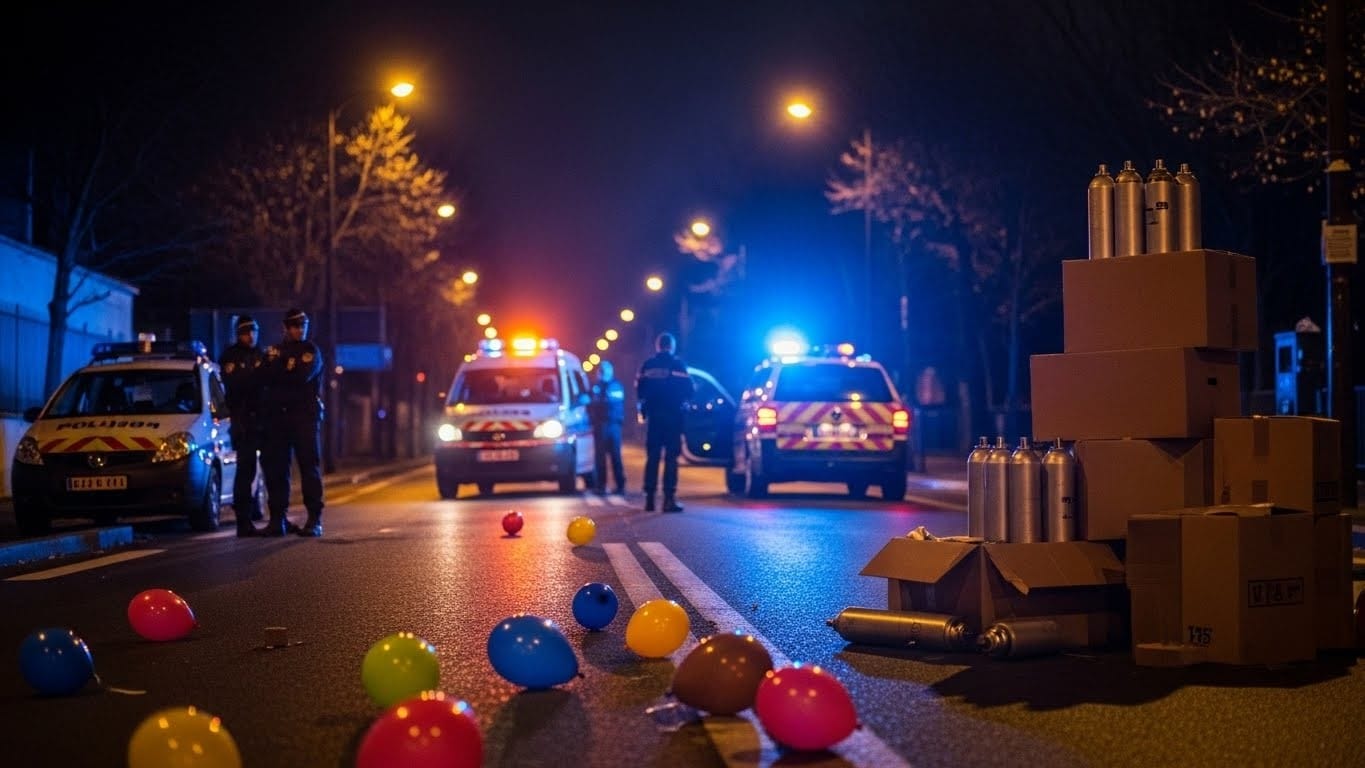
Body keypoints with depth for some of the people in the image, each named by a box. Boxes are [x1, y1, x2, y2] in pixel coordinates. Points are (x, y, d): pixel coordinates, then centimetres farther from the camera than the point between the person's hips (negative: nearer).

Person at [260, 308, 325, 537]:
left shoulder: (311, 351, 4)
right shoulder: (274, 351, 17)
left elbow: (303, 376, -15)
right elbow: (266, 377, -1)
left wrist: (280, 371, -4)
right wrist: (289, 370, -12)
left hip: (305, 415, -4)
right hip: (277, 415, 4)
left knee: (309, 466, -5)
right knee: (275, 467, 3)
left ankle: (315, 519, -4)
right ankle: (278, 518, 9)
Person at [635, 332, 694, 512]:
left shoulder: (647, 366, 5)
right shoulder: (677, 365, -5)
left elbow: (639, 391, 6)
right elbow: (687, 390, -6)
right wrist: (683, 403, 13)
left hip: (653, 415, 3)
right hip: (672, 415, -3)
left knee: (652, 457, 9)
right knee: (671, 458, -3)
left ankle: (649, 499, 8)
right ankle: (669, 499, -9)